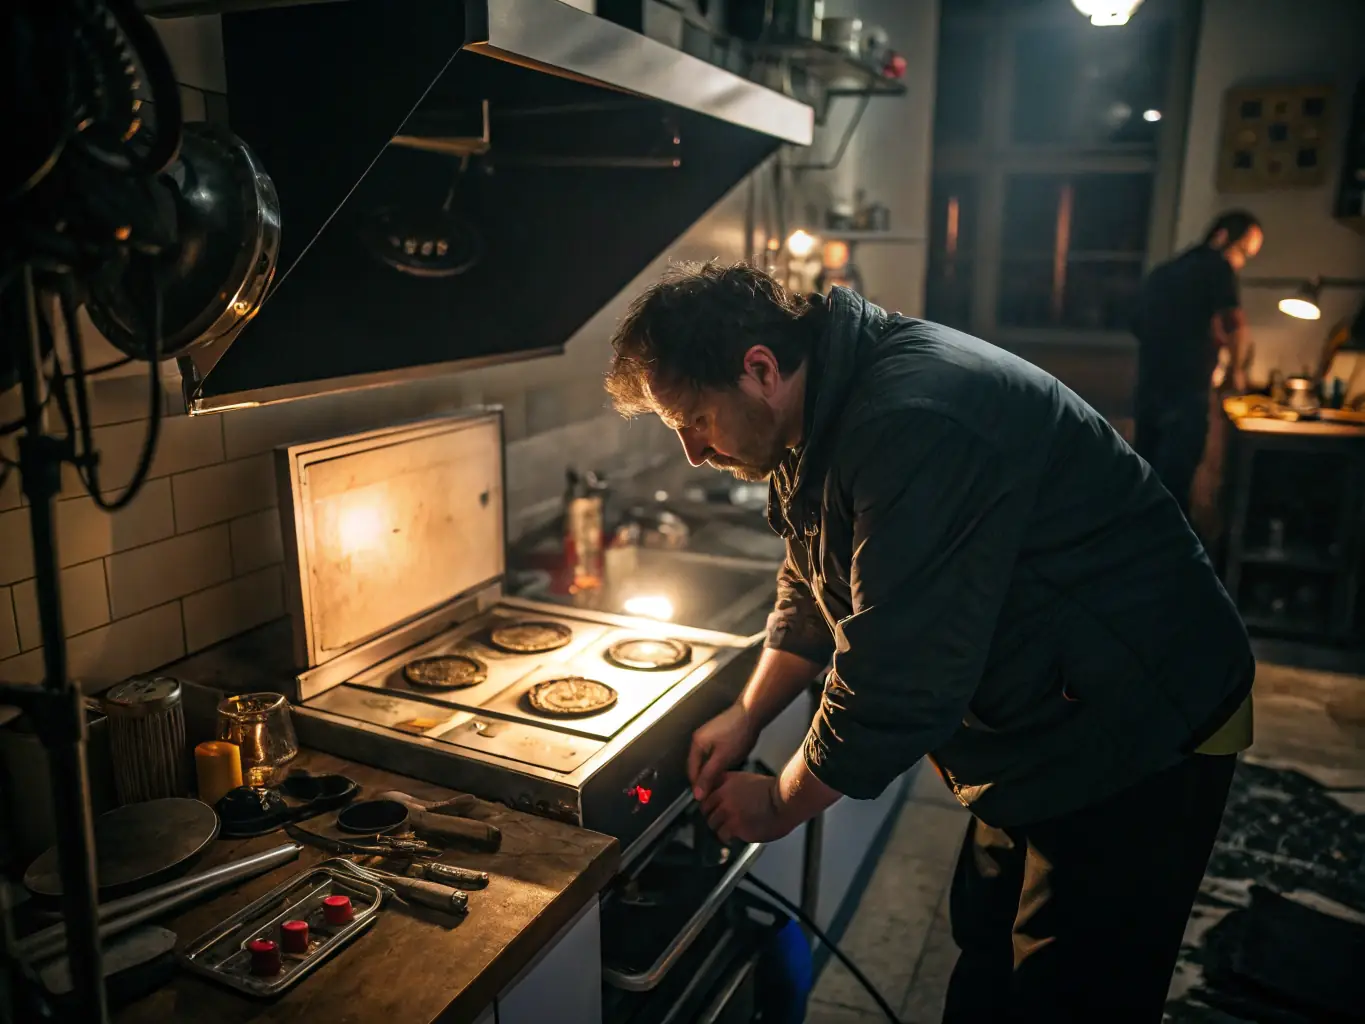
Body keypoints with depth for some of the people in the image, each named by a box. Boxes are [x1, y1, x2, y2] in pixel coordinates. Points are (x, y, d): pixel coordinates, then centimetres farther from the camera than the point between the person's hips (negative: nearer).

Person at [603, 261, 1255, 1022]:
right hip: (1039, 727, 9)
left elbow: (896, 683, -30)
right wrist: (747, 718, 2)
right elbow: (816, 591, 11)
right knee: (987, 961, 22)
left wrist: (780, 804, -15)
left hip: (1142, 730, -9)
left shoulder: (914, 426, -33)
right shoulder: (830, 410, -1)